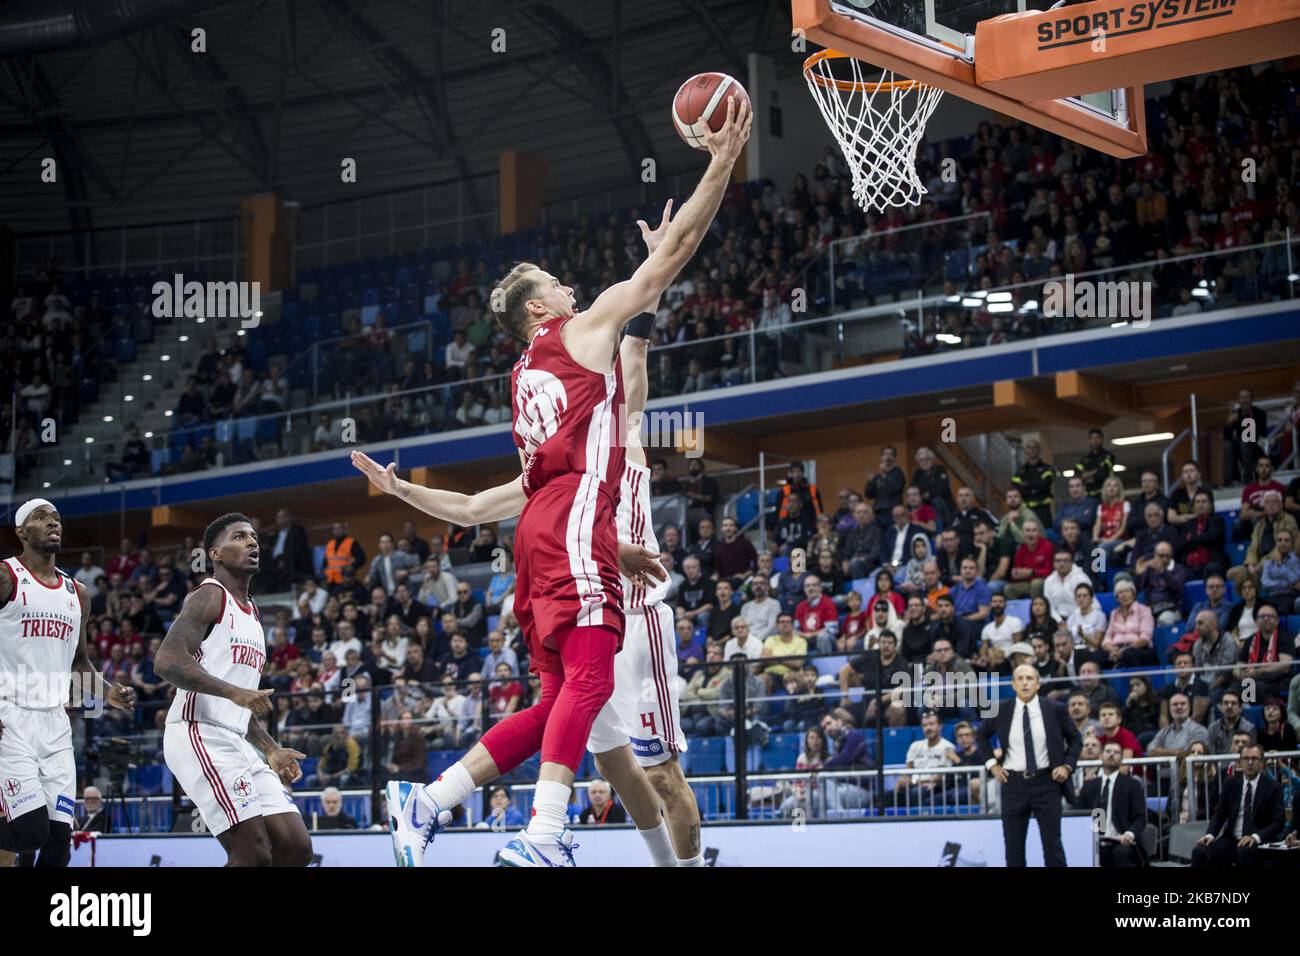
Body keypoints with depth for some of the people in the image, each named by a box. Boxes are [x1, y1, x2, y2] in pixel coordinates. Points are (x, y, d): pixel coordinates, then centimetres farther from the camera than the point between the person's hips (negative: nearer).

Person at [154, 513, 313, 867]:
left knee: (296, 848, 2)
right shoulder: (210, 596, -5)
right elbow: (167, 661, -20)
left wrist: (271, 751, 18)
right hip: (200, 736, -9)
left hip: (237, 744, 9)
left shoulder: (252, 614, 23)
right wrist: (233, 692, -26)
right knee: (253, 856, -15)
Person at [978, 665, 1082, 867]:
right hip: (1013, 783, 1)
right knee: (1013, 847, 5)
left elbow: (1075, 739, 12)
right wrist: (992, 763, 7)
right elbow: (982, 735, 19)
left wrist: (1067, 765, -2)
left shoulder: (1054, 709, -1)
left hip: (1046, 782, -1)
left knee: (1052, 843, -2)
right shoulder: (1001, 711, 1)